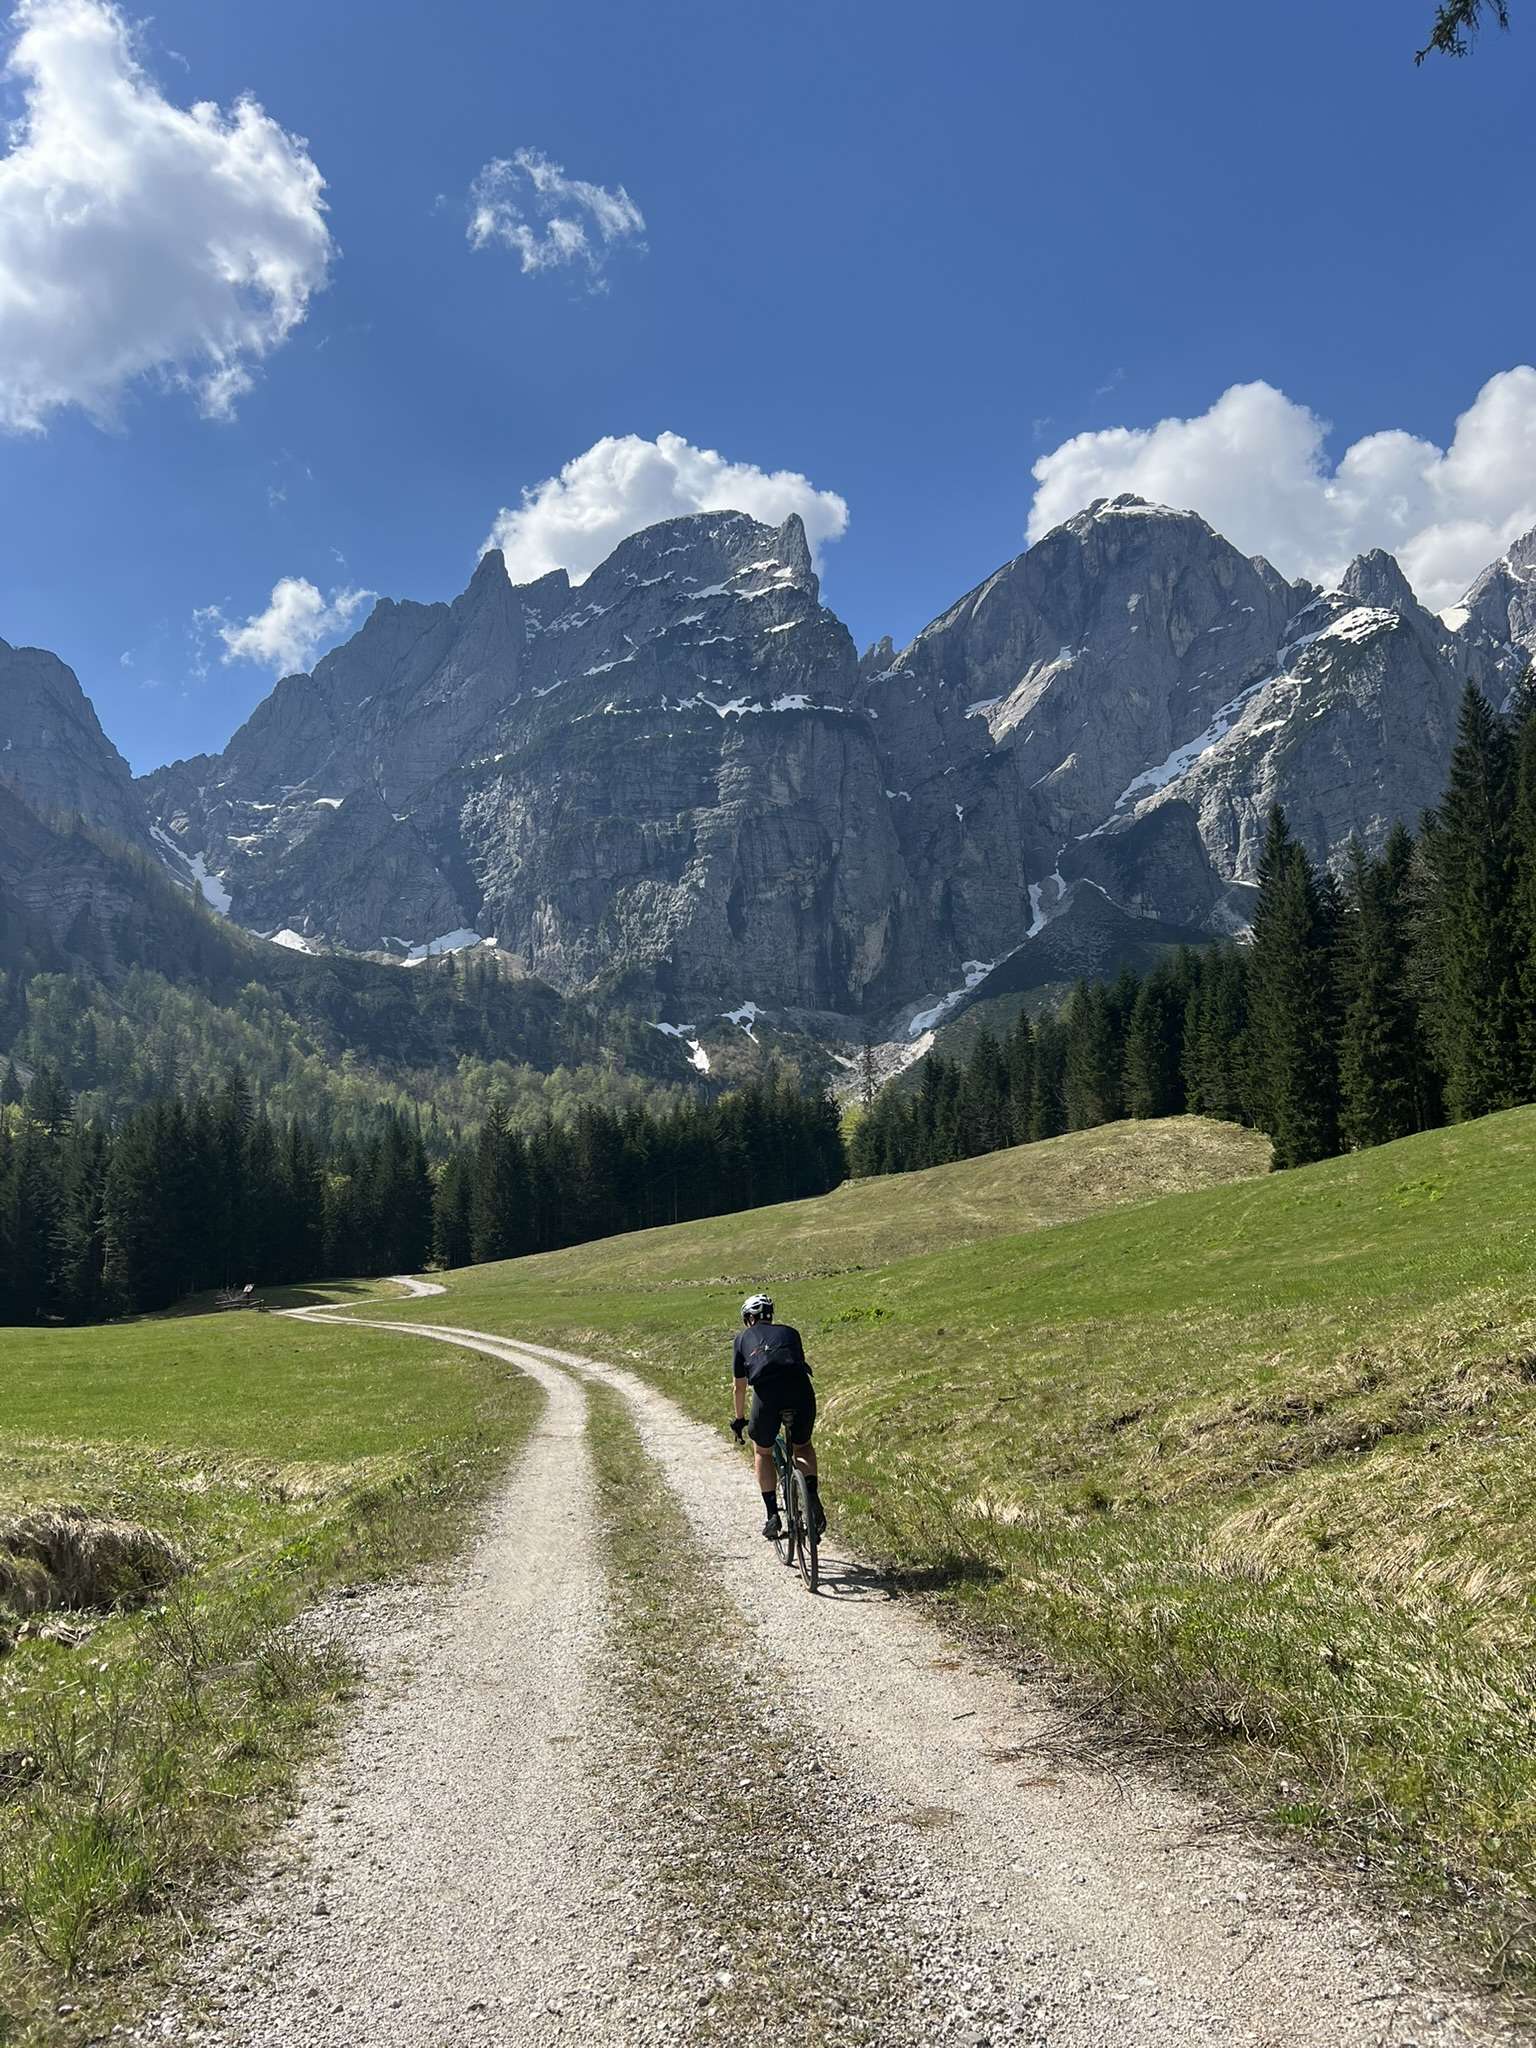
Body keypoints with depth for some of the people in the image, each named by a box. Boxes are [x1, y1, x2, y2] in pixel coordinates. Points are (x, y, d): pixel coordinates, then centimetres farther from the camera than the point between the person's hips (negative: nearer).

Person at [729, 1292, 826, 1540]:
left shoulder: (743, 1338, 24)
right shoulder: (789, 1332, 29)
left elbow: (739, 1386, 27)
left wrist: (739, 1419, 41)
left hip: (767, 1393, -2)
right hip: (801, 1389, 2)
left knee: (762, 1452, 24)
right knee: (803, 1447, 28)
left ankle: (772, 1513, 14)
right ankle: (813, 1498, 5)